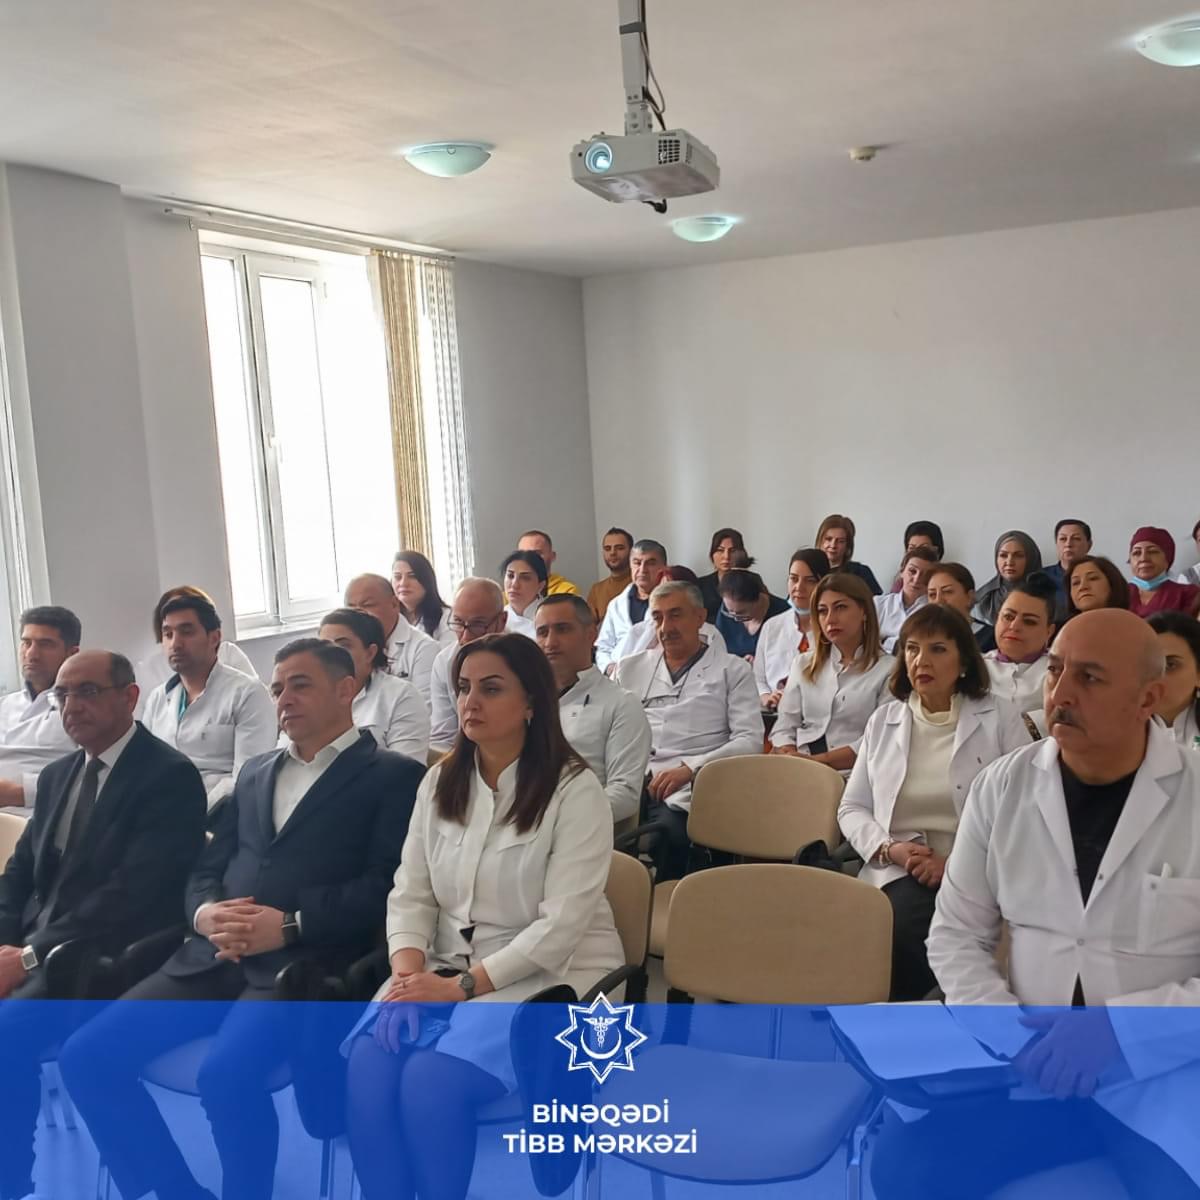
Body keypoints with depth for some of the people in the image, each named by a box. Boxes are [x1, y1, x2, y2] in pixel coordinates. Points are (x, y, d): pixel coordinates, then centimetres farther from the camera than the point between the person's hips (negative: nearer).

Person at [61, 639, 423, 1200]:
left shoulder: (394, 775, 3)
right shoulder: (255, 772, 24)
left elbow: (386, 886, -8)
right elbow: (207, 868, 20)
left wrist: (290, 925, -17)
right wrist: (204, 913, -3)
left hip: (303, 962, -7)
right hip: (215, 957, 7)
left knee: (225, 1074, -31)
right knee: (85, 1057, -7)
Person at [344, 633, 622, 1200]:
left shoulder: (575, 790, -12)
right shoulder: (440, 782, 7)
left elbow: (560, 925, -17)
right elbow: (410, 894, 5)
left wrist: (463, 986, -20)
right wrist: (408, 974, -13)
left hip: (550, 976, -5)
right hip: (447, 969, 5)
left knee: (430, 1081, -28)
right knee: (367, 1068, -23)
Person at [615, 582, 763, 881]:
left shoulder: (732, 670, 13)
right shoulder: (629, 668, 23)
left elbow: (750, 741, 2)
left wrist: (689, 768, -13)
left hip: (683, 794, -2)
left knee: (664, 835, -34)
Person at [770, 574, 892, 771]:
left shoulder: (888, 670, 5)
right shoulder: (804, 665, 20)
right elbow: (784, 726, 13)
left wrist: (817, 760, -16)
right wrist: (791, 759, -9)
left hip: (848, 773, -3)